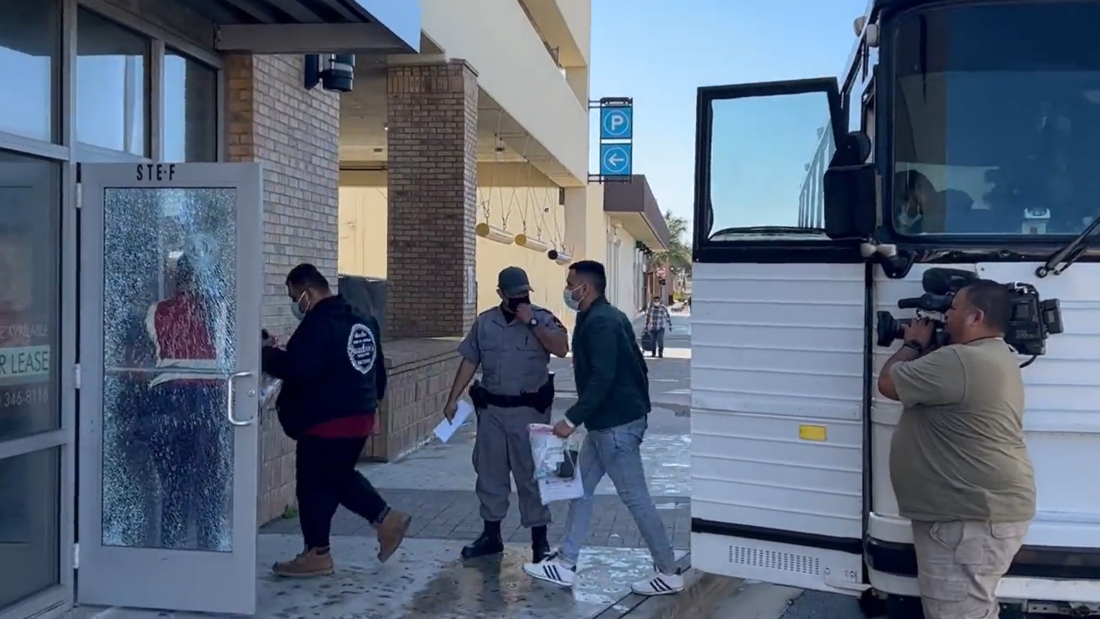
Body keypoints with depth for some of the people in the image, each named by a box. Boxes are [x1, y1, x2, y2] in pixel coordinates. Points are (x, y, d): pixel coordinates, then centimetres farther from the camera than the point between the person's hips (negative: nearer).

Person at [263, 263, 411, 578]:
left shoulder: (318, 324, -17)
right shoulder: (362, 321, 13)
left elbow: (297, 369, -26)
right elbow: (378, 369, 20)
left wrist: (268, 354, -11)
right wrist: (372, 399, 28)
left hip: (326, 420, -9)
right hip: (359, 415, 10)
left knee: (314, 484, 3)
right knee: (339, 476, 22)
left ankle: (317, 554, 11)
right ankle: (386, 518, 16)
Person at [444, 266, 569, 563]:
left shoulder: (542, 318, -5)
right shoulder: (484, 322, 6)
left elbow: (562, 349, -20)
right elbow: (469, 361, 10)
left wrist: (531, 322, -21)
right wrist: (453, 399, 7)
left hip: (530, 409, -4)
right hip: (491, 408, 4)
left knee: (531, 473, 1)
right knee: (489, 471, 10)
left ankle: (539, 539, 10)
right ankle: (491, 534, 23)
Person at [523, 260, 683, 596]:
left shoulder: (599, 323, -19)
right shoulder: (607, 316, 14)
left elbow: (602, 379, -26)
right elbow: (635, 366, 18)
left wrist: (571, 419, -23)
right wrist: (639, 405, 23)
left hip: (616, 424, -11)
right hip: (610, 421, 11)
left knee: (636, 498, -2)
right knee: (581, 487, 14)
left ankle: (669, 573, 9)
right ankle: (565, 564, 22)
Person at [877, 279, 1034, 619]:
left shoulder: (961, 362, -23)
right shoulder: (994, 357, 14)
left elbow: (888, 382, -14)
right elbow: (933, 384, 25)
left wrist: (914, 345, 2)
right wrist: (926, 350, 11)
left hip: (974, 516, -11)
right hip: (982, 509, 11)